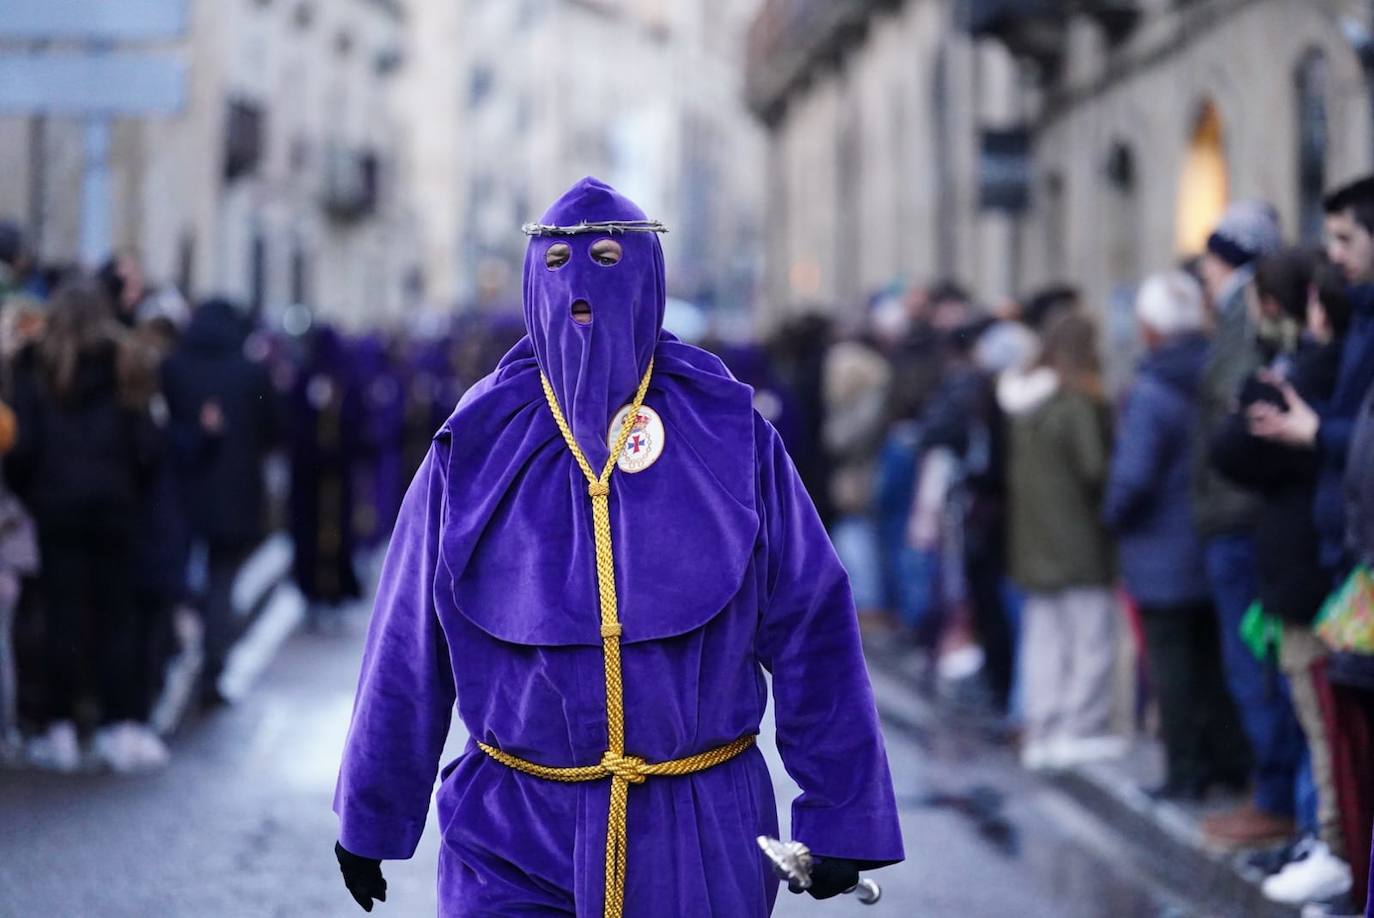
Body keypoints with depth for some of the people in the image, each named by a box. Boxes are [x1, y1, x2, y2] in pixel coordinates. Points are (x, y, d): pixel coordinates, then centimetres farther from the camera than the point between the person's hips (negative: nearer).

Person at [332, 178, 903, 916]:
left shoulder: (728, 439, -3)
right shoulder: (478, 450, -2)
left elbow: (811, 627, -2)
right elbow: (408, 647, 4)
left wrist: (839, 816, -4)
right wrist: (368, 818, 8)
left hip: (697, 844, 0)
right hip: (517, 840, 0)